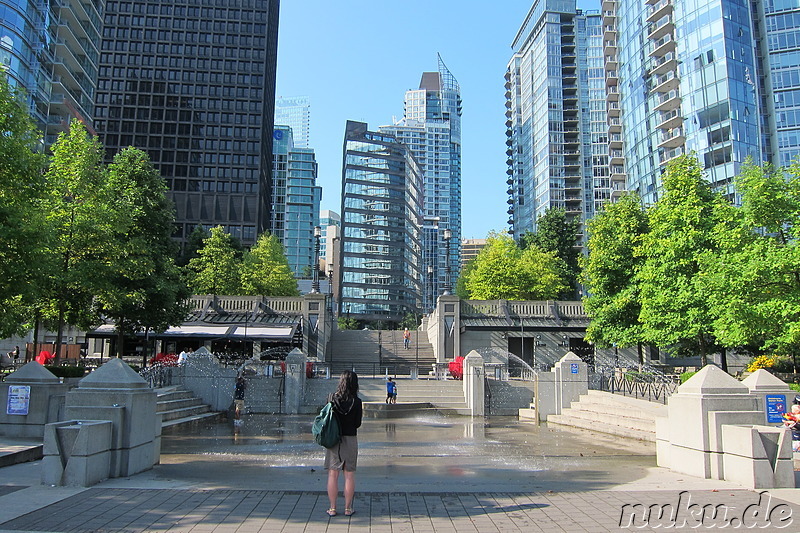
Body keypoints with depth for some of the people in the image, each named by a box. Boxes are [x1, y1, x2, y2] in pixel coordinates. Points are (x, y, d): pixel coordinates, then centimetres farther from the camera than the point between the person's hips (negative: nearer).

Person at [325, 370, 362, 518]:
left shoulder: (332, 399, -8)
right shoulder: (356, 402, -9)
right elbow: (358, 423, -4)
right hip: (350, 439, 0)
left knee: (333, 474, 7)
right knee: (349, 474, 8)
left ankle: (332, 508, 11)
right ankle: (348, 508, 13)